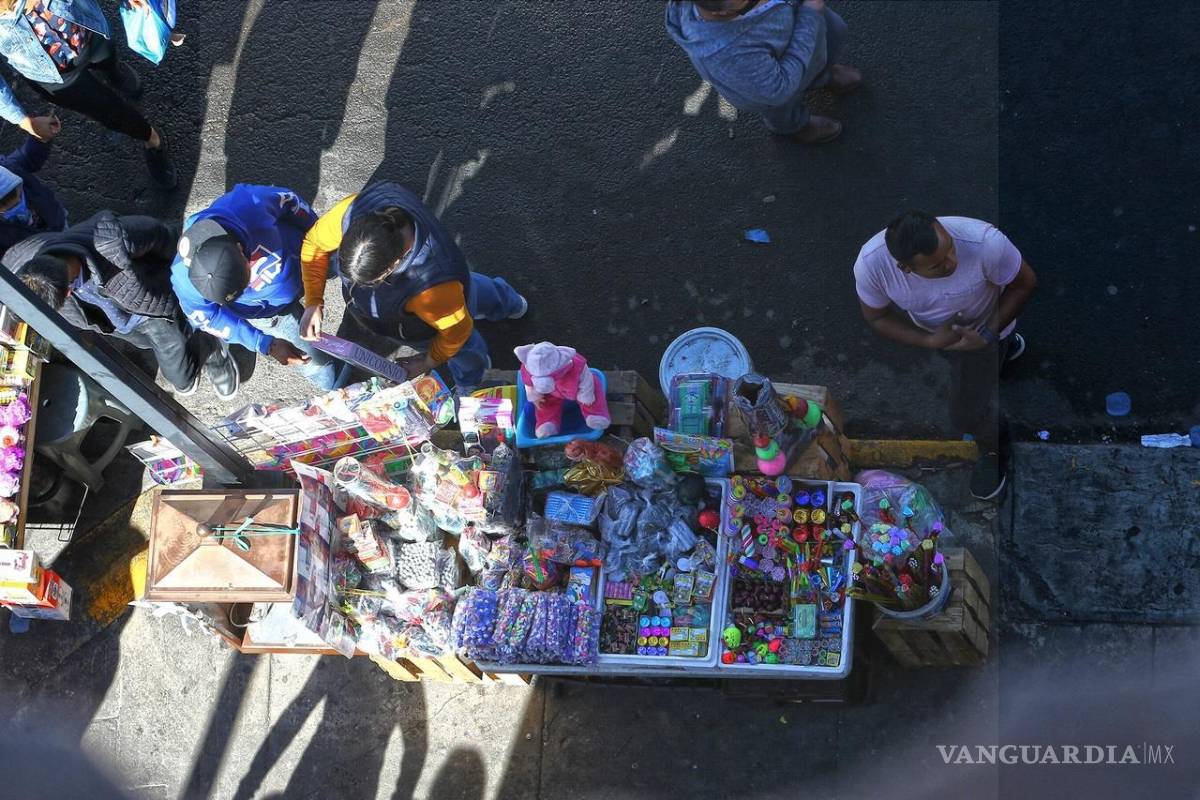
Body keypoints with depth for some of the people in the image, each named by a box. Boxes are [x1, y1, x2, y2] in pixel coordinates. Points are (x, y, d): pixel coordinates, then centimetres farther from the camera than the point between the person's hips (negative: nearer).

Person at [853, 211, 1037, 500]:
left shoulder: (985, 243, -45)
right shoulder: (870, 263, -39)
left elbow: (1025, 282, -23)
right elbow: (877, 316, -17)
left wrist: (988, 334, -29)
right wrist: (930, 341, -28)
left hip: (983, 327, -2)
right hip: (925, 328, 2)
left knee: (967, 414, 13)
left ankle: (993, 452, 49)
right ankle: (1005, 346, 67)